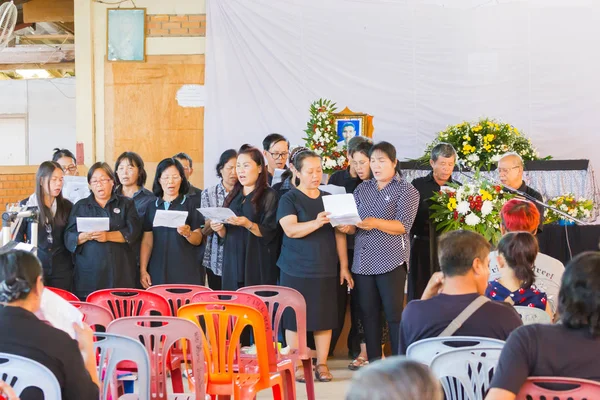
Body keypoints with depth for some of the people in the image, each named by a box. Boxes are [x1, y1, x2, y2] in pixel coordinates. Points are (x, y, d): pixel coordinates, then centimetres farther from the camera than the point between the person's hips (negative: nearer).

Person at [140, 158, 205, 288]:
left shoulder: (190, 204, 3)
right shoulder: (152, 207, 10)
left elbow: (198, 240, 0)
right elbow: (147, 241, 9)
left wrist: (187, 233, -21)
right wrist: (143, 270, 2)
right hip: (158, 271, 2)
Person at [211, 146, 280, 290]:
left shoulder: (269, 195, -4)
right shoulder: (232, 196, 15)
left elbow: (269, 234, -11)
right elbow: (226, 234, 16)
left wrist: (248, 224, -25)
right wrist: (219, 229, -4)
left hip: (258, 264, -5)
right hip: (232, 263, 5)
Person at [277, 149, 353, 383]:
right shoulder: (289, 199, -2)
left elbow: (339, 234, 12)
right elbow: (290, 230, -18)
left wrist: (344, 266, 7)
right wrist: (316, 223, -34)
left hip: (325, 269, 4)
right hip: (296, 270, -4)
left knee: (324, 316, 3)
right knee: (295, 316, -1)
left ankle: (321, 364, 10)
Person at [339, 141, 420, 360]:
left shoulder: (406, 190, -1)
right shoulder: (363, 188, 15)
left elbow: (403, 225, -12)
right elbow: (354, 221, 14)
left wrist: (376, 223, -26)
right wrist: (348, 227, -10)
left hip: (391, 261, -5)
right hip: (363, 260, 5)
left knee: (395, 314, -5)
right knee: (368, 314, 7)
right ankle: (373, 363, 15)